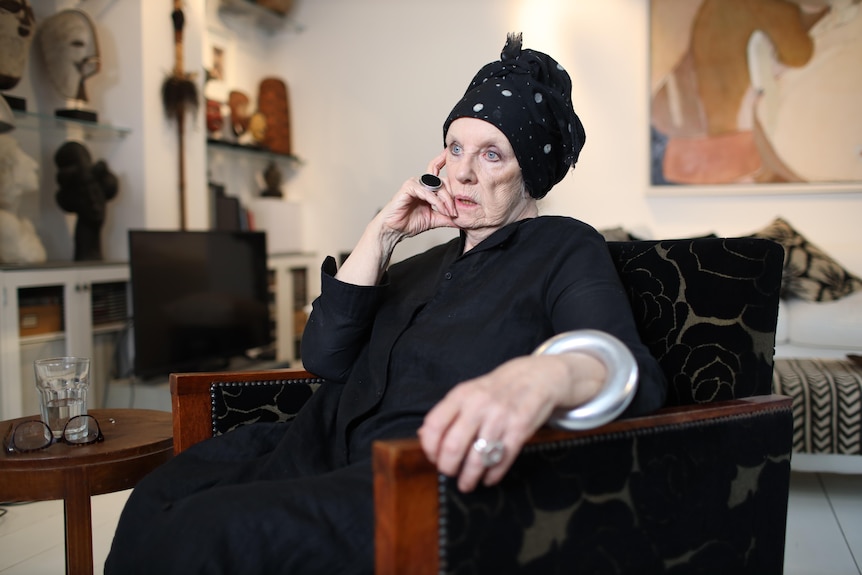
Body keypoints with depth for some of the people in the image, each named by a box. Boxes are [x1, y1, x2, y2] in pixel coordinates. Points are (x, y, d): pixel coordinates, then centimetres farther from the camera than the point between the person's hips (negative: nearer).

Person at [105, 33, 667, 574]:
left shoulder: (566, 249, 4)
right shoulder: (424, 266, 24)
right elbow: (325, 357, 12)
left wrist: (543, 377, -39)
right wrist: (383, 233, 7)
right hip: (330, 449, 7)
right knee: (161, 497, -16)